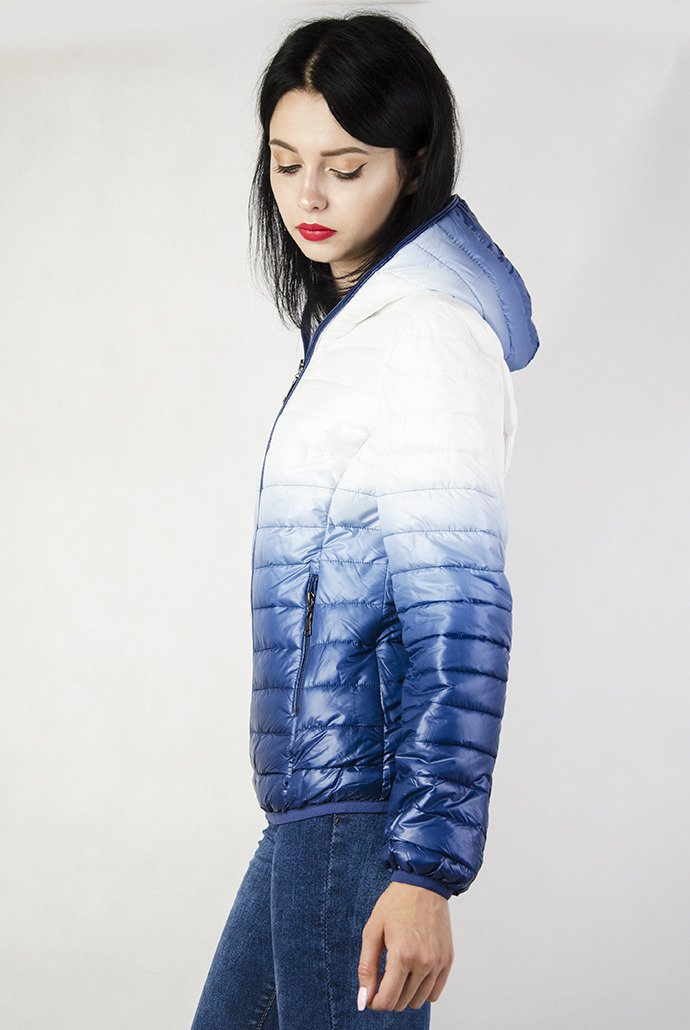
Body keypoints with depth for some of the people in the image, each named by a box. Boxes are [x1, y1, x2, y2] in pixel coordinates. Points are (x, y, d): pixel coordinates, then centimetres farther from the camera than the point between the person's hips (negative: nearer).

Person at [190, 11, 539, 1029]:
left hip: (368, 791, -10)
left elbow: (458, 607, -21)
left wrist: (425, 867, -26)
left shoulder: (428, 332, -15)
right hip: (318, 788, 10)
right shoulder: (359, 311, 15)